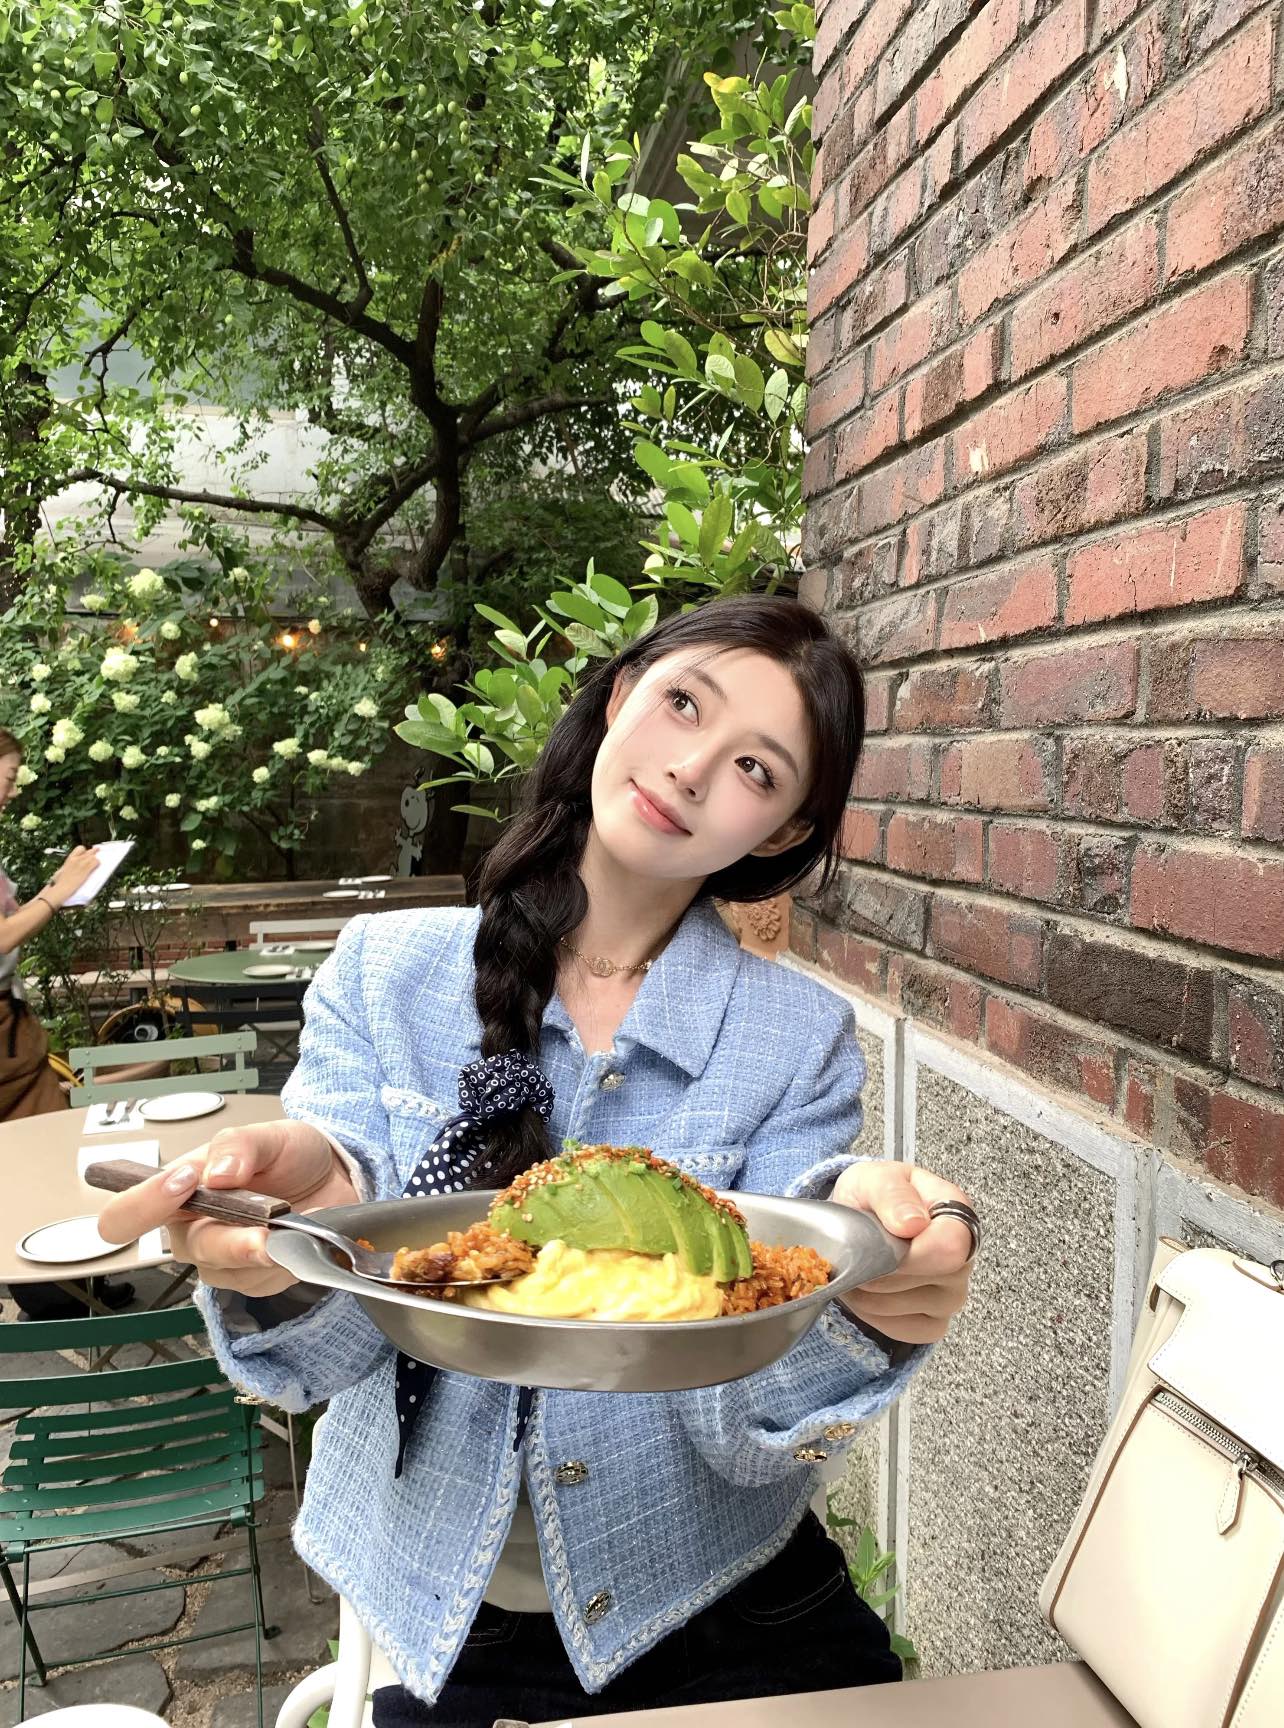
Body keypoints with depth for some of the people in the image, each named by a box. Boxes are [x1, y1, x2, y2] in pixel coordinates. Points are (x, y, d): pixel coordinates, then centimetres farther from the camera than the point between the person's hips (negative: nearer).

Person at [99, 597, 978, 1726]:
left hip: (707, 1613, 0)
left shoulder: (801, 1043, -14)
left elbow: (752, 1433, -17)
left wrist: (859, 1300, -38)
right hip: (435, 1621, 1)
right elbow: (330, 1355, -15)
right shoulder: (382, 975, -11)